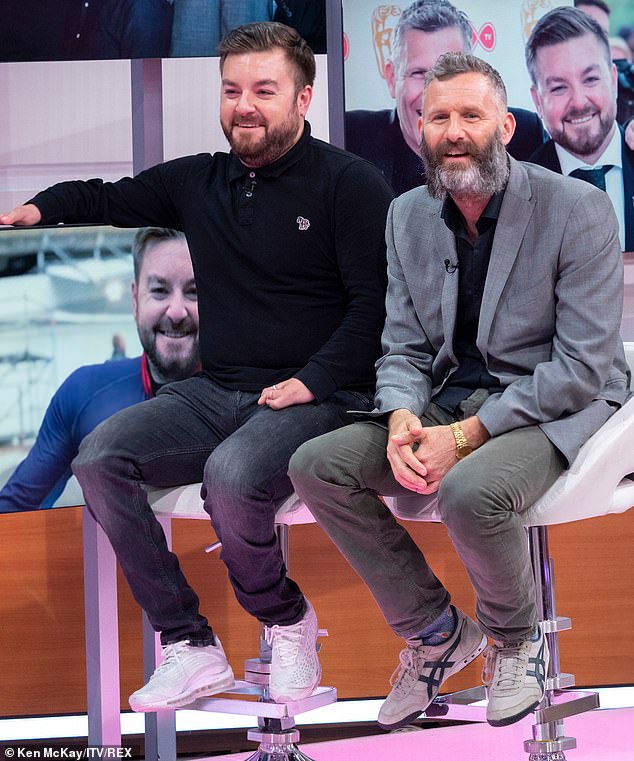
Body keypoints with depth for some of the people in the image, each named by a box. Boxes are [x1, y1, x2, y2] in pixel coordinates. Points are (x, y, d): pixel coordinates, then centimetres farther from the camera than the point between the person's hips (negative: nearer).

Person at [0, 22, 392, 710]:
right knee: (98, 459, -17)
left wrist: (313, 381, -17)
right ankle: (188, 646, -12)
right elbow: (109, 199, 32)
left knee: (231, 474, -35)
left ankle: (286, 621, -5)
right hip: (214, 392, 6)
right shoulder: (198, 182, 14)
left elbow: (374, 303, -8)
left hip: (316, 397, -6)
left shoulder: (349, 183, -2)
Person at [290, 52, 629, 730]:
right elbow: (404, 348, 7)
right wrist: (403, 421, -18)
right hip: (447, 405, 6)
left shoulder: (577, 209, -13)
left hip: (557, 409, -6)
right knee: (316, 464, -14)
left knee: (471, 491, -37)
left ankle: (516, 637, -3)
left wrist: (466, 435, -23)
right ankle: (435, 629, 2)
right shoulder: (408, 216, 6)